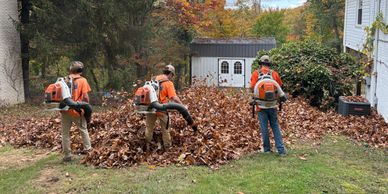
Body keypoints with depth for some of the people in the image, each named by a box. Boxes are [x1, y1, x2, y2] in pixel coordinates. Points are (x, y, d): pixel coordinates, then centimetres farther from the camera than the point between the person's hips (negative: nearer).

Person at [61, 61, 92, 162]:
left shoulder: (65, 80, 5)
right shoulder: (82, 80, -5)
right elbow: (85, 97, -11)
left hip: (65, 110, 2)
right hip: (77, 110, -2)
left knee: (65, 133, 10)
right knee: (83, 130, 20)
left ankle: (67, 155, 12)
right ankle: (87, 149, 25)